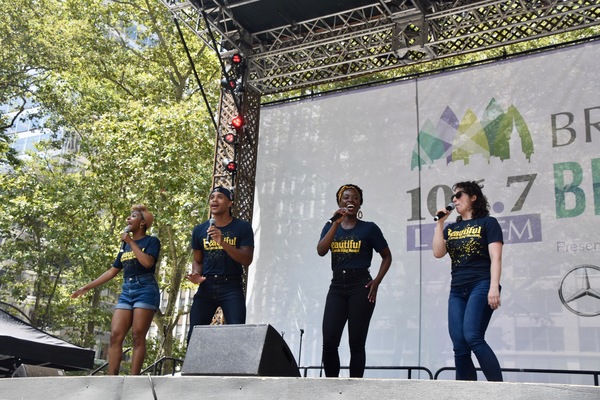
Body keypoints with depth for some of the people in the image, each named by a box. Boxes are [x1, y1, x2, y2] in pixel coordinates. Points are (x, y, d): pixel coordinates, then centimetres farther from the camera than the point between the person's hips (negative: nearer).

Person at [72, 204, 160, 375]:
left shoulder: (151, 241, 3)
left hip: (145, 290, -6)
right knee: (115, 335, -5)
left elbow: (147, 262, -16)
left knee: (138, 337, -10)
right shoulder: (125, 245, 21)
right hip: (126, 291, 6)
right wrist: (87, 287, 19)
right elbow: (113, 271, 22)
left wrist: (131, 242, -7)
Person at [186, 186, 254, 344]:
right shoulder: (200, 230, 10)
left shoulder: (242, 227, 1)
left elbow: (247, 260, -7)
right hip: (206, 286, 3)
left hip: (232, 286, -3)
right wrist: (196, 275, -4)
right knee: (194, 334, 0)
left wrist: (222, 242, -19)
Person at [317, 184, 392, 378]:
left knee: (356, 343, 1)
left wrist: (376, 281, -4)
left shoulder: (369, 228, 2)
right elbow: (321, 251, -7)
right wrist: (336, 223, -11)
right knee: (329, 341, -5)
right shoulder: (331, 226, 10)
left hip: (360, 286, -3)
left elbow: (387, 256, 8)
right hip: (337, 286, 3)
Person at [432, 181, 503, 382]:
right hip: (457, 291, 6)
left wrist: (494, 287, -16)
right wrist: (440, 223, 5)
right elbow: (438, 252, 4)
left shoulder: (487, 222, 3)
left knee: (472, 336, -23)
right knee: (459, 347, -1)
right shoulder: (451, 228, 19)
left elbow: (495, 258, -5)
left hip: (481, 286, -6)